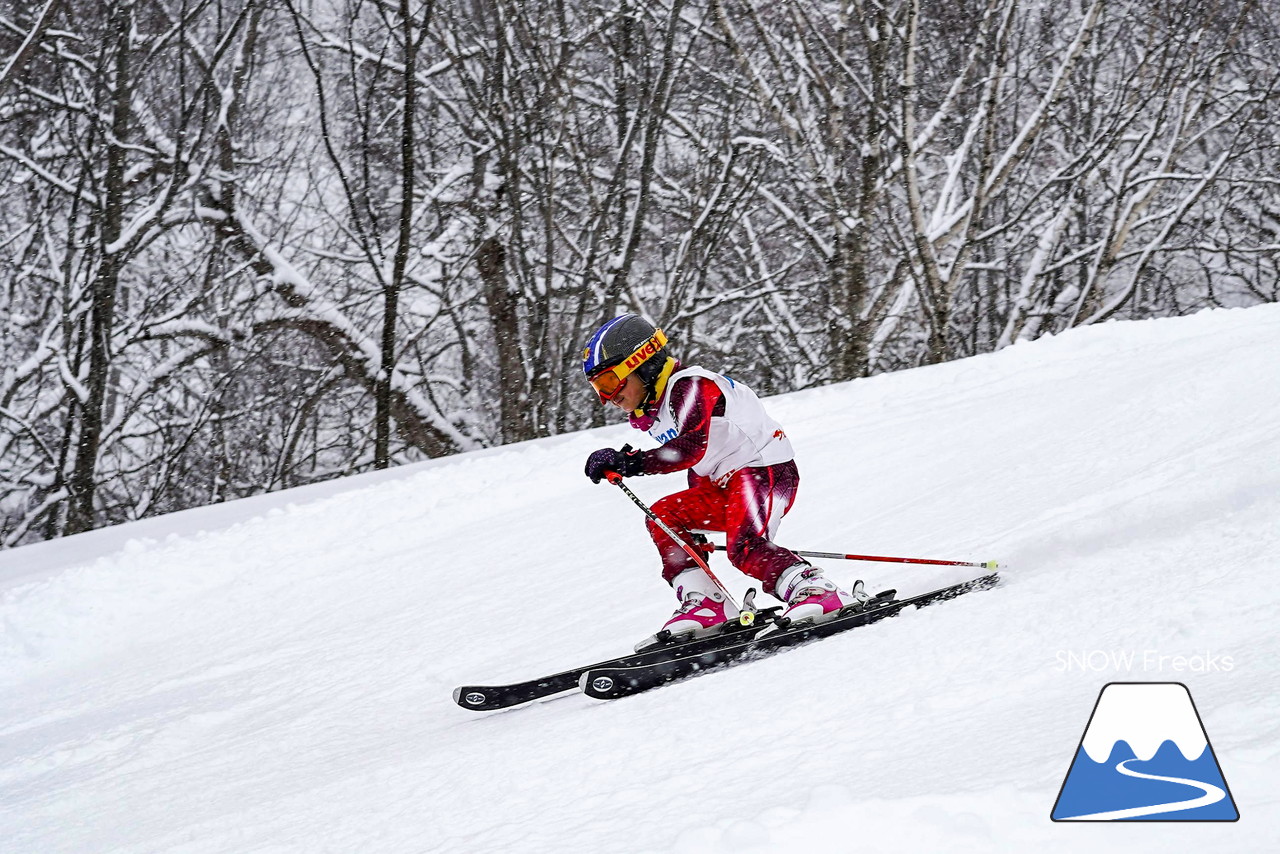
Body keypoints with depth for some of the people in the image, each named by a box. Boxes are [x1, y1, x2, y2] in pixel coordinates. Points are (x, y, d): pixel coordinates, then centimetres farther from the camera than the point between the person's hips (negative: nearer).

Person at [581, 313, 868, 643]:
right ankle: (706, 604, -9)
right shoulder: (654, 411, 16)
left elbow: (691, 448, -31)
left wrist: (629, 462, -33)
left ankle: (818, 591, -30)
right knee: (664, 516, -2)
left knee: (745, 548, -29)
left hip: (764, 470, -10)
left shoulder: (689, 386, -15)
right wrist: (697, 525, 22)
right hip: (723, 486, 10)